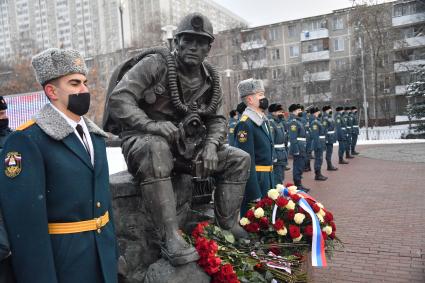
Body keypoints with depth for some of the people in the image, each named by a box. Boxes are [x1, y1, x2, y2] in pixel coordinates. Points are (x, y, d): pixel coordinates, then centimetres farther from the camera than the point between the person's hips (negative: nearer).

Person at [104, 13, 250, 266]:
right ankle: (170, 237, -38)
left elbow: (218, 119, 9)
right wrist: (150, 124, -34)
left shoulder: (210, 79, 7)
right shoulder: (156, 63, -12)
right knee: (155, 150, -43)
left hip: (184, 145, 6)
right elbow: (118, 98, -19)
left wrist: (211, 145, -12)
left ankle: (227, 226, 4)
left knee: (239, 159, -2)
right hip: (143, 140, -6)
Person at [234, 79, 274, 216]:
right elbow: (247, 161, -22)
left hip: (266, 178, 9)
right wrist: (254, 195, -21)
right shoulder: (245, 124, -19)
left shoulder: (263, 120, 11)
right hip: (254, 179, -9)